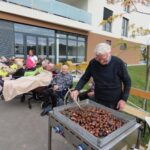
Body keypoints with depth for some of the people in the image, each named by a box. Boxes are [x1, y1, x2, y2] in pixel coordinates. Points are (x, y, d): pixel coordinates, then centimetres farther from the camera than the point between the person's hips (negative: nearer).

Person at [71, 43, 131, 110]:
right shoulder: (93, 63, -11)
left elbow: (127, 81, -5)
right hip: (98, 101, 2)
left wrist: (124, 99, -11)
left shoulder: (118, 63, -16)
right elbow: (84, 78, 0)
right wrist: (76, 90, -14)